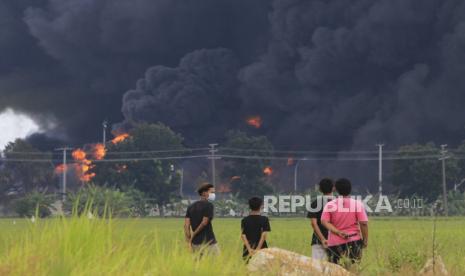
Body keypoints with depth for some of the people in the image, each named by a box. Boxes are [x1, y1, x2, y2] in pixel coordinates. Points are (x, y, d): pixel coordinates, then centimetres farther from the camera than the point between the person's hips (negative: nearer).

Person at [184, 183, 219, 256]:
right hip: (208, 242, -7)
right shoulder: (209, 205, -6)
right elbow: (204, 223, -14)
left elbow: (186, 225, 4)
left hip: (195, 243, 7)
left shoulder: (191, 206, 13)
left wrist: (189, 241, 2)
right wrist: (193, 235, -2)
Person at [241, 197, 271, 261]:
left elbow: (243, 235, -4)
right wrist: (258, 249, -13)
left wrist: (249, 249, -12)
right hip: (261, 250, -2)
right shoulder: (264, 219, -1)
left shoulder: (244, 220, 5)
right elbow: (264, 234, -10)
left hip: (248, 251, 2)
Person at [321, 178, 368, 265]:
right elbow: (363, 223, -7)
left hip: (335, 242, 1)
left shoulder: (330, 205, 3)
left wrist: (338, 232, -11)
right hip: (354, 241, -1)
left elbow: (324, 221, -7)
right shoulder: (357, 204, -1)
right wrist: (365, 240, 1)